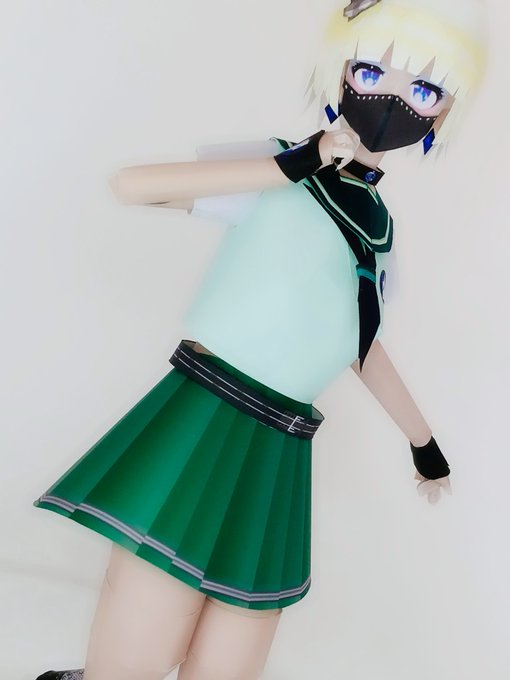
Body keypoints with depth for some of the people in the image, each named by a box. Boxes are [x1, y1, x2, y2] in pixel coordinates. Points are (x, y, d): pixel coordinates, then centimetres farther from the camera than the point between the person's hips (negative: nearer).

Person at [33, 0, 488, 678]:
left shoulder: (378, 224, 14)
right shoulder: (277, 172, -3)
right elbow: (131, 183, -18)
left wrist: (423, 439, 35)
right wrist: (296, 163, -16)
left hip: (280, 462, 6)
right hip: (203, 428, -6)